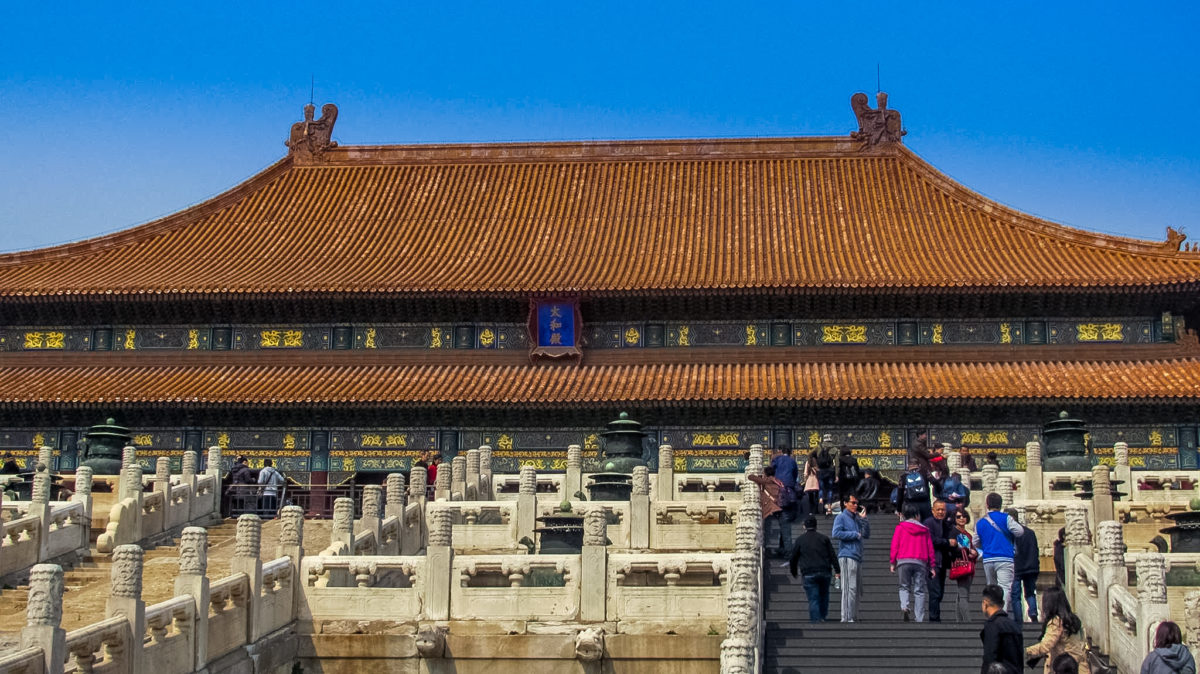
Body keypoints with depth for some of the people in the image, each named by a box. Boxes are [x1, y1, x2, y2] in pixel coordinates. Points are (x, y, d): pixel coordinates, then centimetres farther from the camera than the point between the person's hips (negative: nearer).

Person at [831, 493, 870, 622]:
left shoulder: (856, 519, 24)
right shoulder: (841, 517, 1)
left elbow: (866, 535, 20)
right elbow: (836, 533, -14)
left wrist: (864, 519, 8)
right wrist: (855, 534, -9)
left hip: (857, 558, 9)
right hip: (847, 556, -9)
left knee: (858, 590, 9)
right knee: (850, 588, -15)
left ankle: (854, 617, 14)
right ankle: (846, 618, -17)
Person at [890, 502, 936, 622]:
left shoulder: (900, 527, 8)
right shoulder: (924, 529, 13)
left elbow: (894, 545, 3)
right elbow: (930, 548, 11)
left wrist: (892, 562, 6)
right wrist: (932, 566, 14)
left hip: (904, 561, -1)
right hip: (921, 562, 1)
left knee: (904, 587, 12)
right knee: (919, 591, 3)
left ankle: (904, 606, -16)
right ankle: (920, 619, -2)